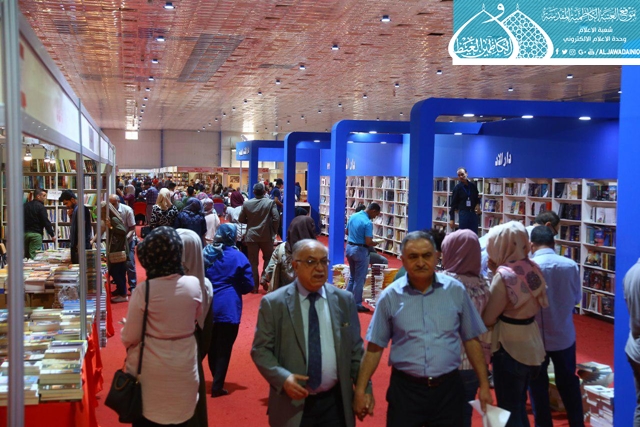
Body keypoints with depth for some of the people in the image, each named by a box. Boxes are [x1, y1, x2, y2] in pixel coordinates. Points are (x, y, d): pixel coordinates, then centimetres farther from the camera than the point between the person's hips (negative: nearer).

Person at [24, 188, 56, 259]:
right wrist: (52, 235, -6)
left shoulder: (25, 205, 13)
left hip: (24, 233, 6)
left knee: (25, 255, 11)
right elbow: (46, 221, -11)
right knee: (33, 255, -8)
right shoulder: (41, 207, -8)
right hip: (36, 234, -6)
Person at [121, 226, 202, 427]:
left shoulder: (144, 290, -20)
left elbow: (130, 338, -13)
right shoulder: (194, 285, -11)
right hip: (183, 370, 2)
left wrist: (125, 331, 8)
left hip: (151, 371, -2)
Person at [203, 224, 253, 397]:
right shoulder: (238, 257, -4)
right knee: (224, 348, 4)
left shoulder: (206, 253, 5)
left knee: (211, 346, 17)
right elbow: (249, 285, -3)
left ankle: (216, 381, 29)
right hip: (229, 308, -4)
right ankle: (217, 386, 4)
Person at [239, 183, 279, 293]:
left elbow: (241, 219, 4)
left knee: (253, 261, 7)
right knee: (268, 259, 18)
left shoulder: (246, 203, -3)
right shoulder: (270, 202, -9)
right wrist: (274, 231, 1)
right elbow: (276, 218, -13)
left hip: (251, 236, 1)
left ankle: (255, 286, 9)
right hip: (266, 236, -1)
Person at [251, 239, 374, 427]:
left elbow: (355, 348, 8)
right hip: (292, 405, -2)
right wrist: (283, 378, -19)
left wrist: (364, 387, 2)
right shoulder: (273, 303, -5)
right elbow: (260, 349, -4)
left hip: (336, 403, 2)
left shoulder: (344, 300, 4)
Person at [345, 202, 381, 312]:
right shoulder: (368, 223, -20)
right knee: (359, 279, 3)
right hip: (360, 250, -8)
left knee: (352, 277, 20)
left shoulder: (353, 216, 4)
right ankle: (357, 304, 8)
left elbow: (346, 232, 15)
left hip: (349, 247, 8)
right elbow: (368, 242, -22)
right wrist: (376, 243, -2)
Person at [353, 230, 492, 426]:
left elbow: (471, 340, 5)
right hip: (405, 389, -1)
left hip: (448, 388, 1)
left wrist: (484, 385, 4)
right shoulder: (390, 296, -4)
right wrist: (360, 390, -2)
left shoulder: (456, 290, -2)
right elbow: (375, 347, 1)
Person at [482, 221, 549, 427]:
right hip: (530, 343, 8)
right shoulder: (533, 268, 0)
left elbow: (488, 319, -17)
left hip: (509, 347, -8)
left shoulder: (504, 275, -22)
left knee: (509, 410, 8)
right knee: (519, 405, 23)